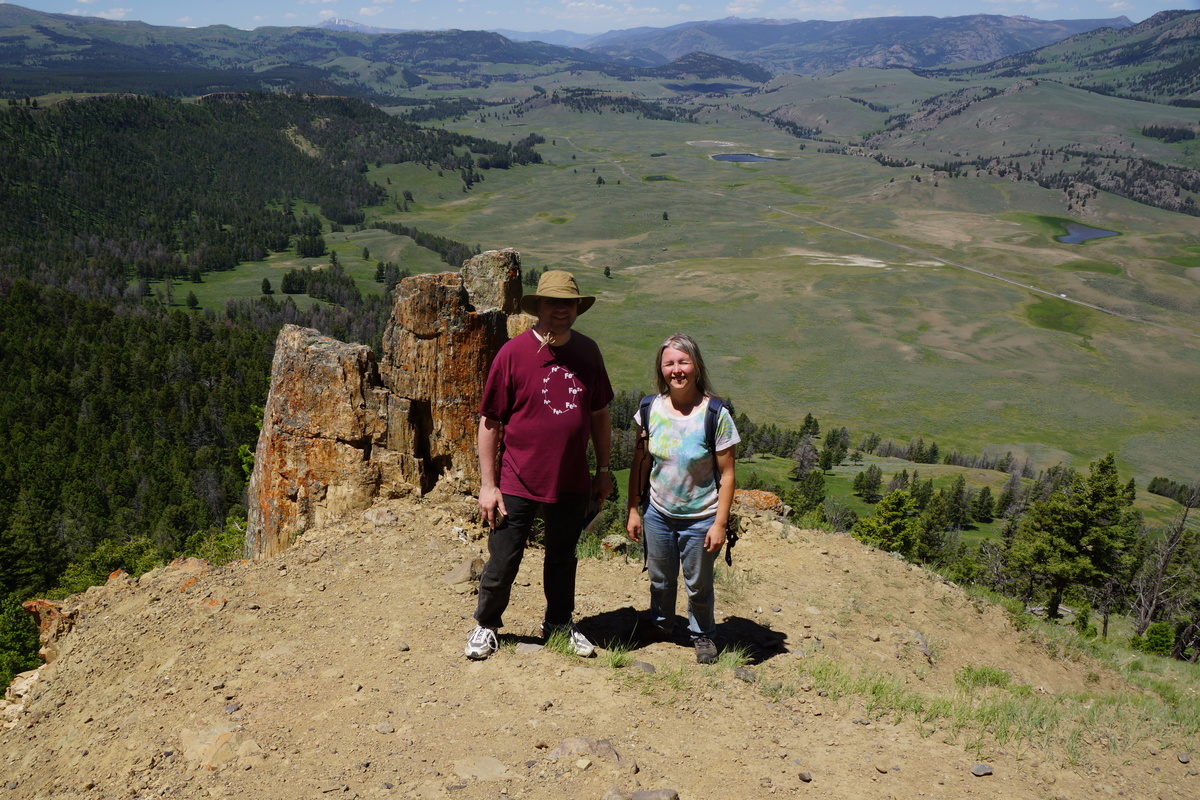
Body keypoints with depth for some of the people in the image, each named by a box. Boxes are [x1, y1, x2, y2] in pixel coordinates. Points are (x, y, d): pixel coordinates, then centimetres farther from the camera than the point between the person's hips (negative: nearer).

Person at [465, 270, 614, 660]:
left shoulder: (587, 352, 1)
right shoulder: (513, 353, -12)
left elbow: (599, 414, 11)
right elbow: (490, 421, -9)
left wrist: (604, 469, 10)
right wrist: (487, 484, -10)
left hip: (571, 481, 4)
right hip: (518, 482, -4)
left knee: (563, 557, 19)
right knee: (503, 562, 6)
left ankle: (559, 623, 39)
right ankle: (486, 624, 30)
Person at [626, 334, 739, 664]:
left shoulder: (715, 414, -16)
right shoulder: (651, 408, -6)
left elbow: (726, 474, -12)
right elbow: (639, 463, 2)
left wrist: (719, 524, -13)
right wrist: (633, 510, 2)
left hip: (700, 519, -3)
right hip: (658, 513, 3)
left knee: (698, 585, 13)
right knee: (660, 579, 21)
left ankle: (702, 634, 40)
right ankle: (661, 627, 47)